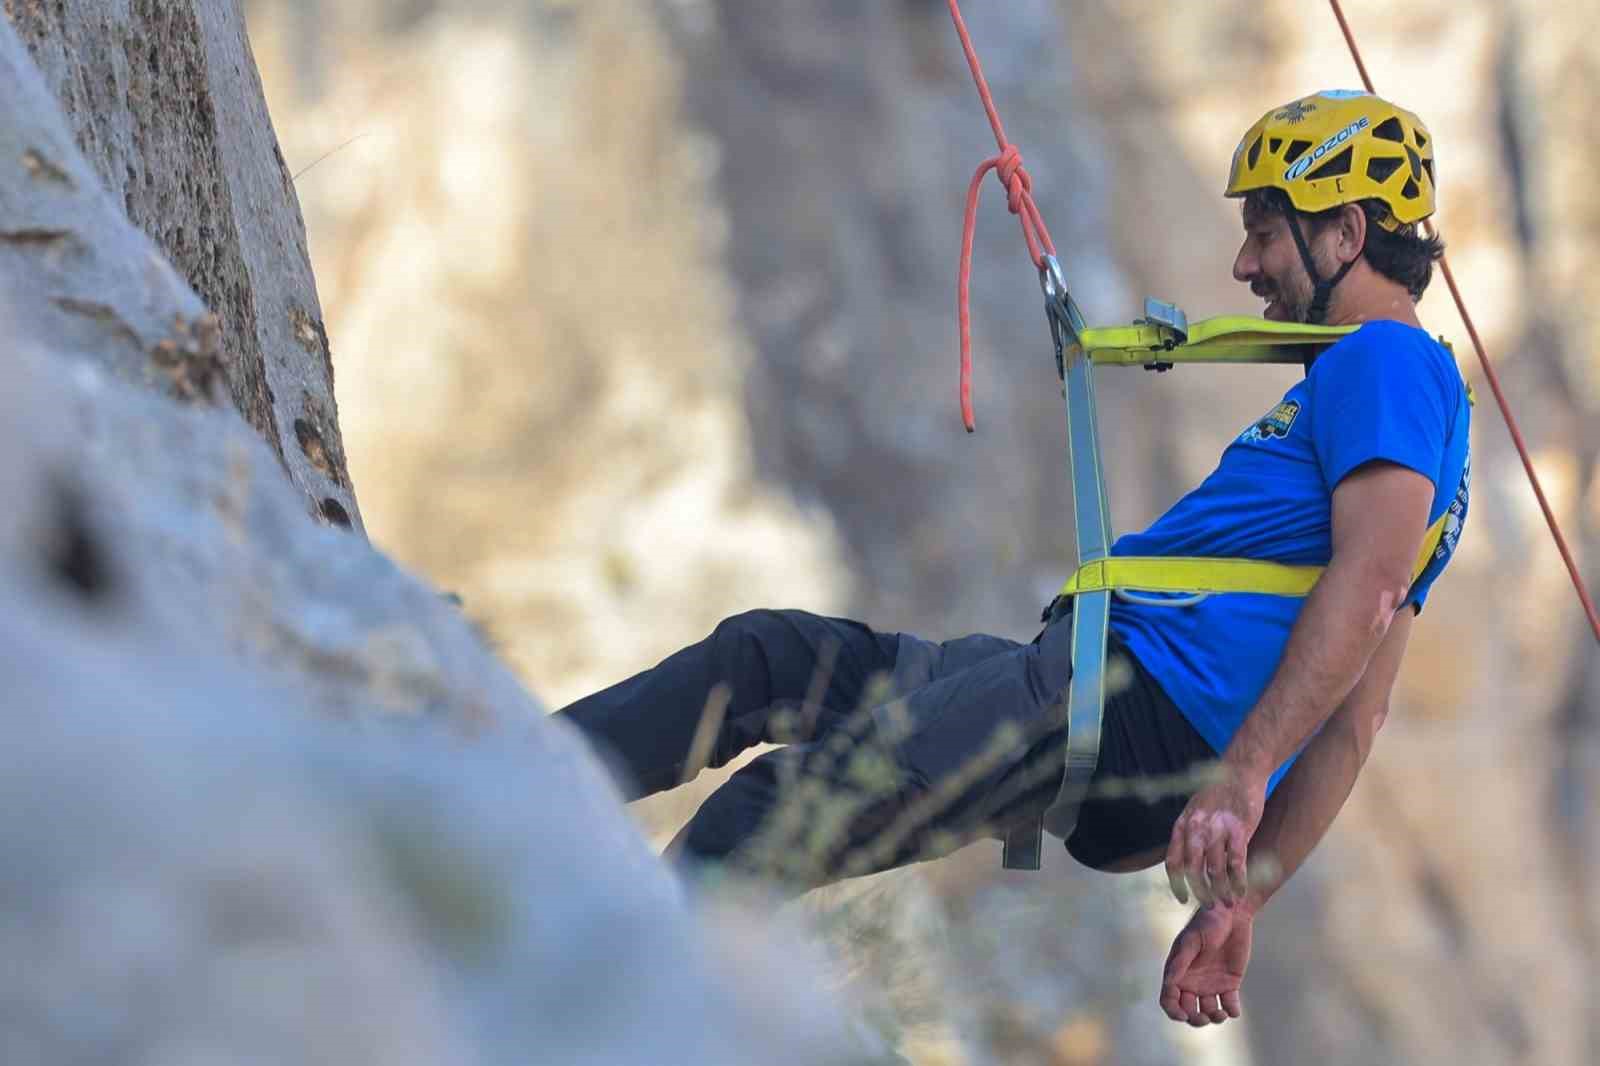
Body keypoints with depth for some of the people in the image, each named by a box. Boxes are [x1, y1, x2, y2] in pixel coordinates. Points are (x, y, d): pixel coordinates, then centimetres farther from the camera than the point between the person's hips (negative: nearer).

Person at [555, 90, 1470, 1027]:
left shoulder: (1387, 361, -4)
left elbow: (1369, 585, -20)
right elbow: (1356, 713, 24)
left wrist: (1238, 777, -28)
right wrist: (1244, 902, 20)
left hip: (1141, 706, -10)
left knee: (778, 815, -20)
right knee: (764, 656, 12)